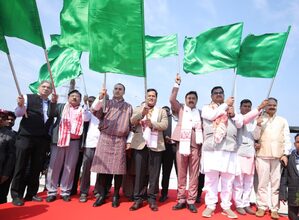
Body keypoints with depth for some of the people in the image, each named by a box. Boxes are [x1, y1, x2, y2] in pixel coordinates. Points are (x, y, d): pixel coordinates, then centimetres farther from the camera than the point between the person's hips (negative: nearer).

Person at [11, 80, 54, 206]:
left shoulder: (52, 104, 14)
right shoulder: (28, 97, 5)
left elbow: (54, 117, 10)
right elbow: (18, 114, -3)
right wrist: (20, 105, -21)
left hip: (42, 139, 4)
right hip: (26, 136, -3)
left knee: (36, 167, 9)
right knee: (21, 166, 2)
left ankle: (31, 194, 21)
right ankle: (16, 195, 13)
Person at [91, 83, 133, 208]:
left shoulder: (128, 107, 14)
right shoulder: (106, 103, 13)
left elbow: (131, 124, 12)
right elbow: (94, 110, -5)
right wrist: (100, 97, -18)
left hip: (120, 140, 0)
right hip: (105, 138, 0)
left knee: (118, 169, -1)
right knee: (102, 166, -1)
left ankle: (116, 196, 12)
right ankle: (102, 195, 11)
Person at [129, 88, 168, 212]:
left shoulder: (162, 111, 14)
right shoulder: (138, 109, 14)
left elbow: (164, 125, -2)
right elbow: (132, 121, -3)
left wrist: (152, 124, -18)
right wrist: (142, 113, -18)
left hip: (155, 145, 0)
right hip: (140, 144, 0)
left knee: (154, 173, 2)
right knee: (140, 172, 3)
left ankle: (152, 199, 12)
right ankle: (138, 198, 13)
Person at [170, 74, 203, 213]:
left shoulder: (200, 113, 14)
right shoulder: (180, 109, 10)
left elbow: (203, 128, 14)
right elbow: (172, 99, -5)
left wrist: (202, 143, -1)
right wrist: (177, 84, -6)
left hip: (195, 146, 1)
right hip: (182, 144, -1)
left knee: (194, 175, 3)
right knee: (181, 174, 4)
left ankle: (191, 201, 11)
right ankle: (181, 200, 14)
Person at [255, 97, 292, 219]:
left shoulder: (283, 121, 13)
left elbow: (286, 138, 9)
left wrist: (285, 154, -1)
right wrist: (258, 126, -17)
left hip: (278, 156, 1)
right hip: (262, 155, -1)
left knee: (276, 183, 2)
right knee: (262, 182, 3)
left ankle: (274, 209, 10)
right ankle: (261, 207, 11)